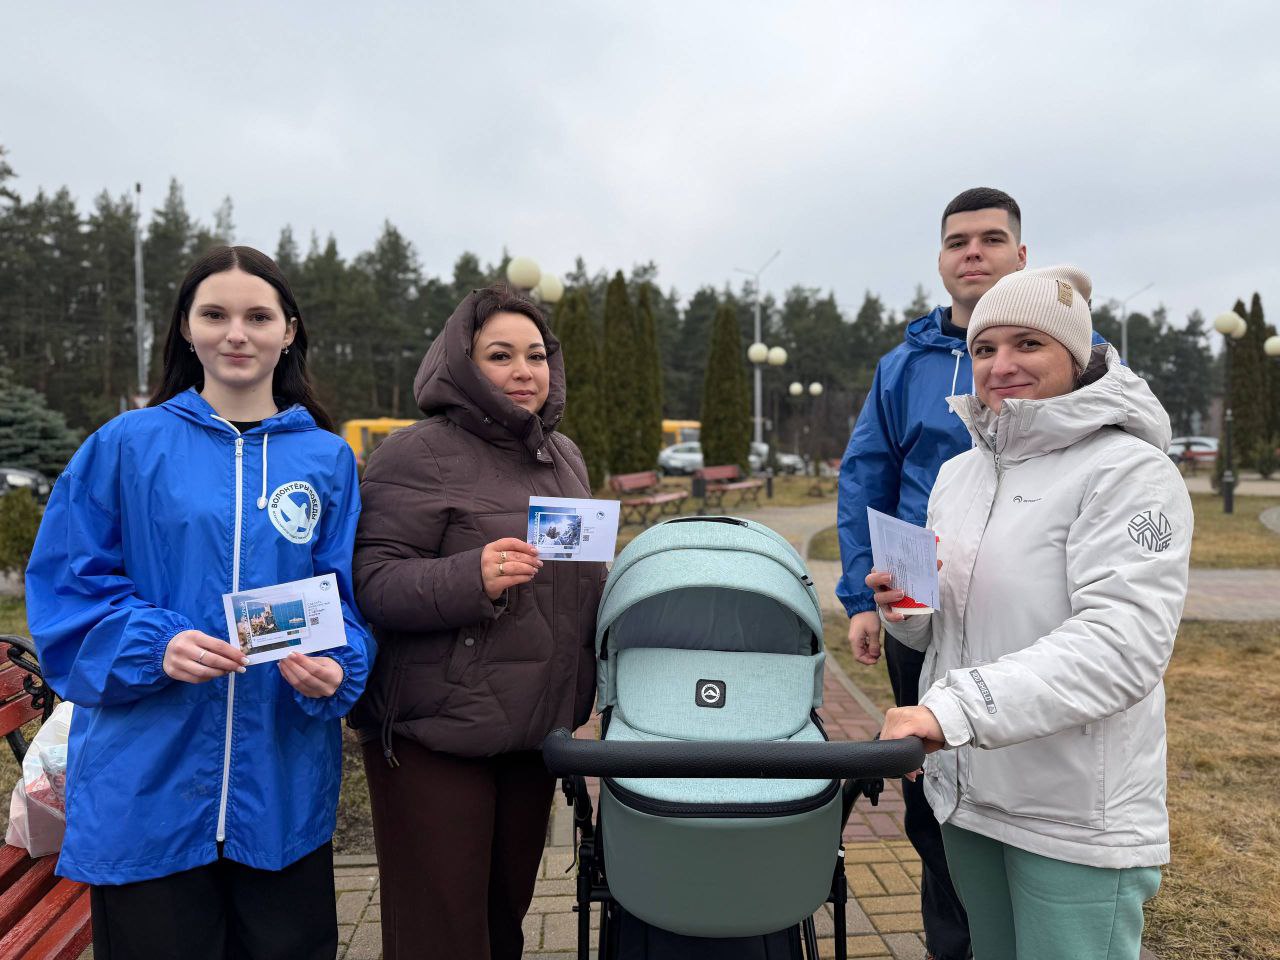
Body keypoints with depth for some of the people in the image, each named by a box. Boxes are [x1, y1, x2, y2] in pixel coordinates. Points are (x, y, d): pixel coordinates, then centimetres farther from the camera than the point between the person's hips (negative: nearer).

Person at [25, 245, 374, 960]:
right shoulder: (128, 446, 0)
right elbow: (64, 588, 0)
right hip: (146, 785, -1)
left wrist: (337, 670, -14)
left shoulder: (328, 459, 5)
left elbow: (350, 599, 5)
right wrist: (155, 644, -16)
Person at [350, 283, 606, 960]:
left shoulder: (563, 456, 12)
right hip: (435, 738, -6)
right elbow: (372, 582, -17)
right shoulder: (419, 454, -10)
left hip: (535, 730, 7)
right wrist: (473, 578, -31)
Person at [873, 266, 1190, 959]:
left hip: (1077, 820, -6)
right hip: (966, 795, 6)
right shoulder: (959, 472, 8)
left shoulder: (1129, 472, -14)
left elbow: (1120, 644, -26)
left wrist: (954, 708, -34)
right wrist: (904, 610, -7)